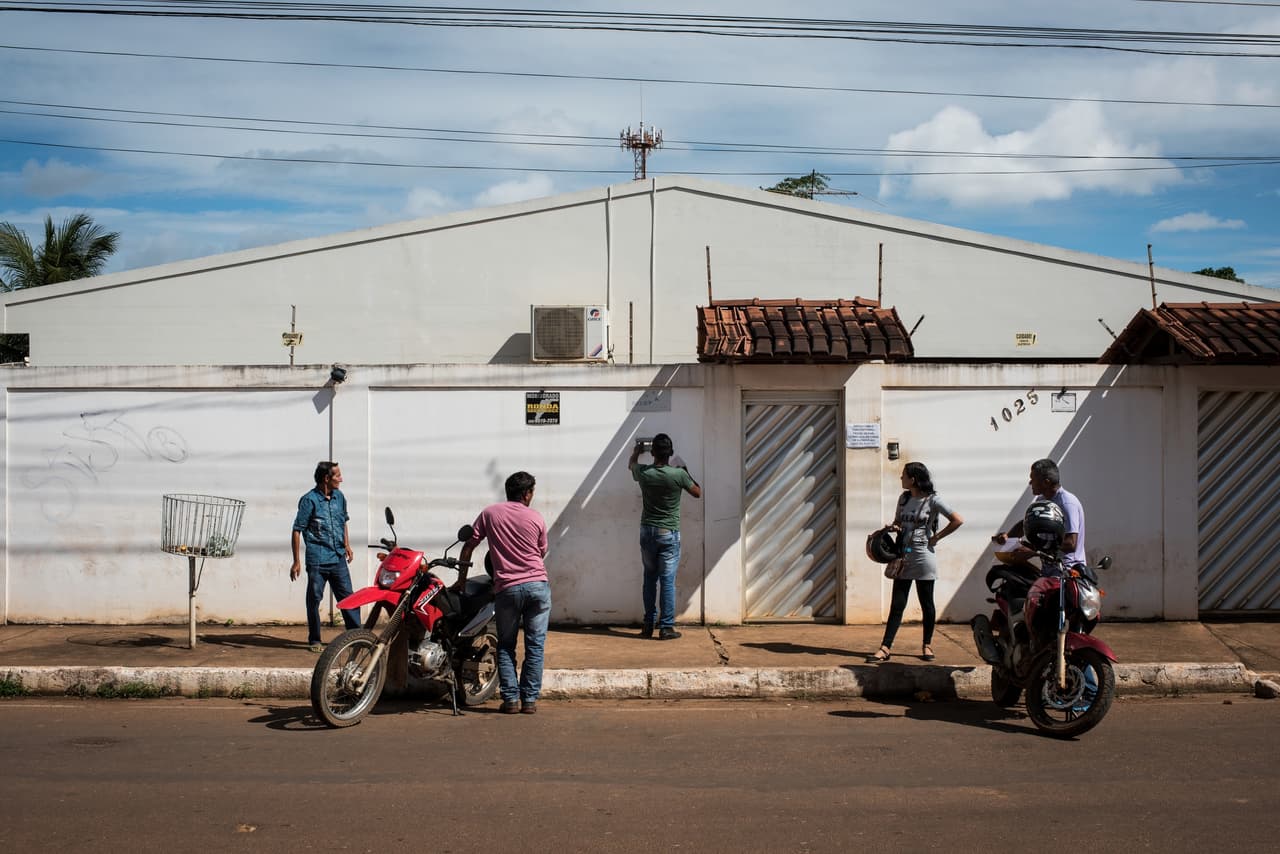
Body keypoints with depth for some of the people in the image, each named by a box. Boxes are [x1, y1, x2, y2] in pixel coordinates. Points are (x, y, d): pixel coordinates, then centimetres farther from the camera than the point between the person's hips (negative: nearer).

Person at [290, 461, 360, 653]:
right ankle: (314, 640, 14)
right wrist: (297, 561, -10)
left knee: (347, 597, 5)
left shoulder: (339, 497, 9)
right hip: (317, 560, -5)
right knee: (314, 599, 4)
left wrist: (347, 545, 18)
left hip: (338, 558, 5)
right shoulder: (309, 500, -10)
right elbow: (297, 530, -8)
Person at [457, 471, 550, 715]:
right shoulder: (535, 517, 4)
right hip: (537, 585, 0)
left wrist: (461, 578, 15)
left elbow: (468, 546, 6)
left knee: (506, 646, 12)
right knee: (535, 645, 7)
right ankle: (530, 699, 5)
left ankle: (511, 698, 5)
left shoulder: (489, 513, 5)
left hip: (507, 588, 0)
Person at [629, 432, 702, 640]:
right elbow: (698, 493, 4)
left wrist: (637, 450, 41)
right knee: (667, 581, 0)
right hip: (669, 534, -3)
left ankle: (648, 625, 17)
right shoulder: (679, 474, -13)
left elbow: (631, 464, 21)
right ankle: (666, 627, 1)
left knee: (649, 579, 13)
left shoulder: (643, 473, -5)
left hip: (647, 531, 3)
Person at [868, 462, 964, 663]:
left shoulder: (932, 500, -9)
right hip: (903, 557, 5)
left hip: (924, 558, -5)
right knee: (897, 604, 3)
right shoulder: (904, 499, 10)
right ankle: (886, 648, 1)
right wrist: (892, 528, -1)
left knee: (926, 603, 7)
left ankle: (927, 645, 21)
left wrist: (936, 537, -9)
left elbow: (958, 520, -10)